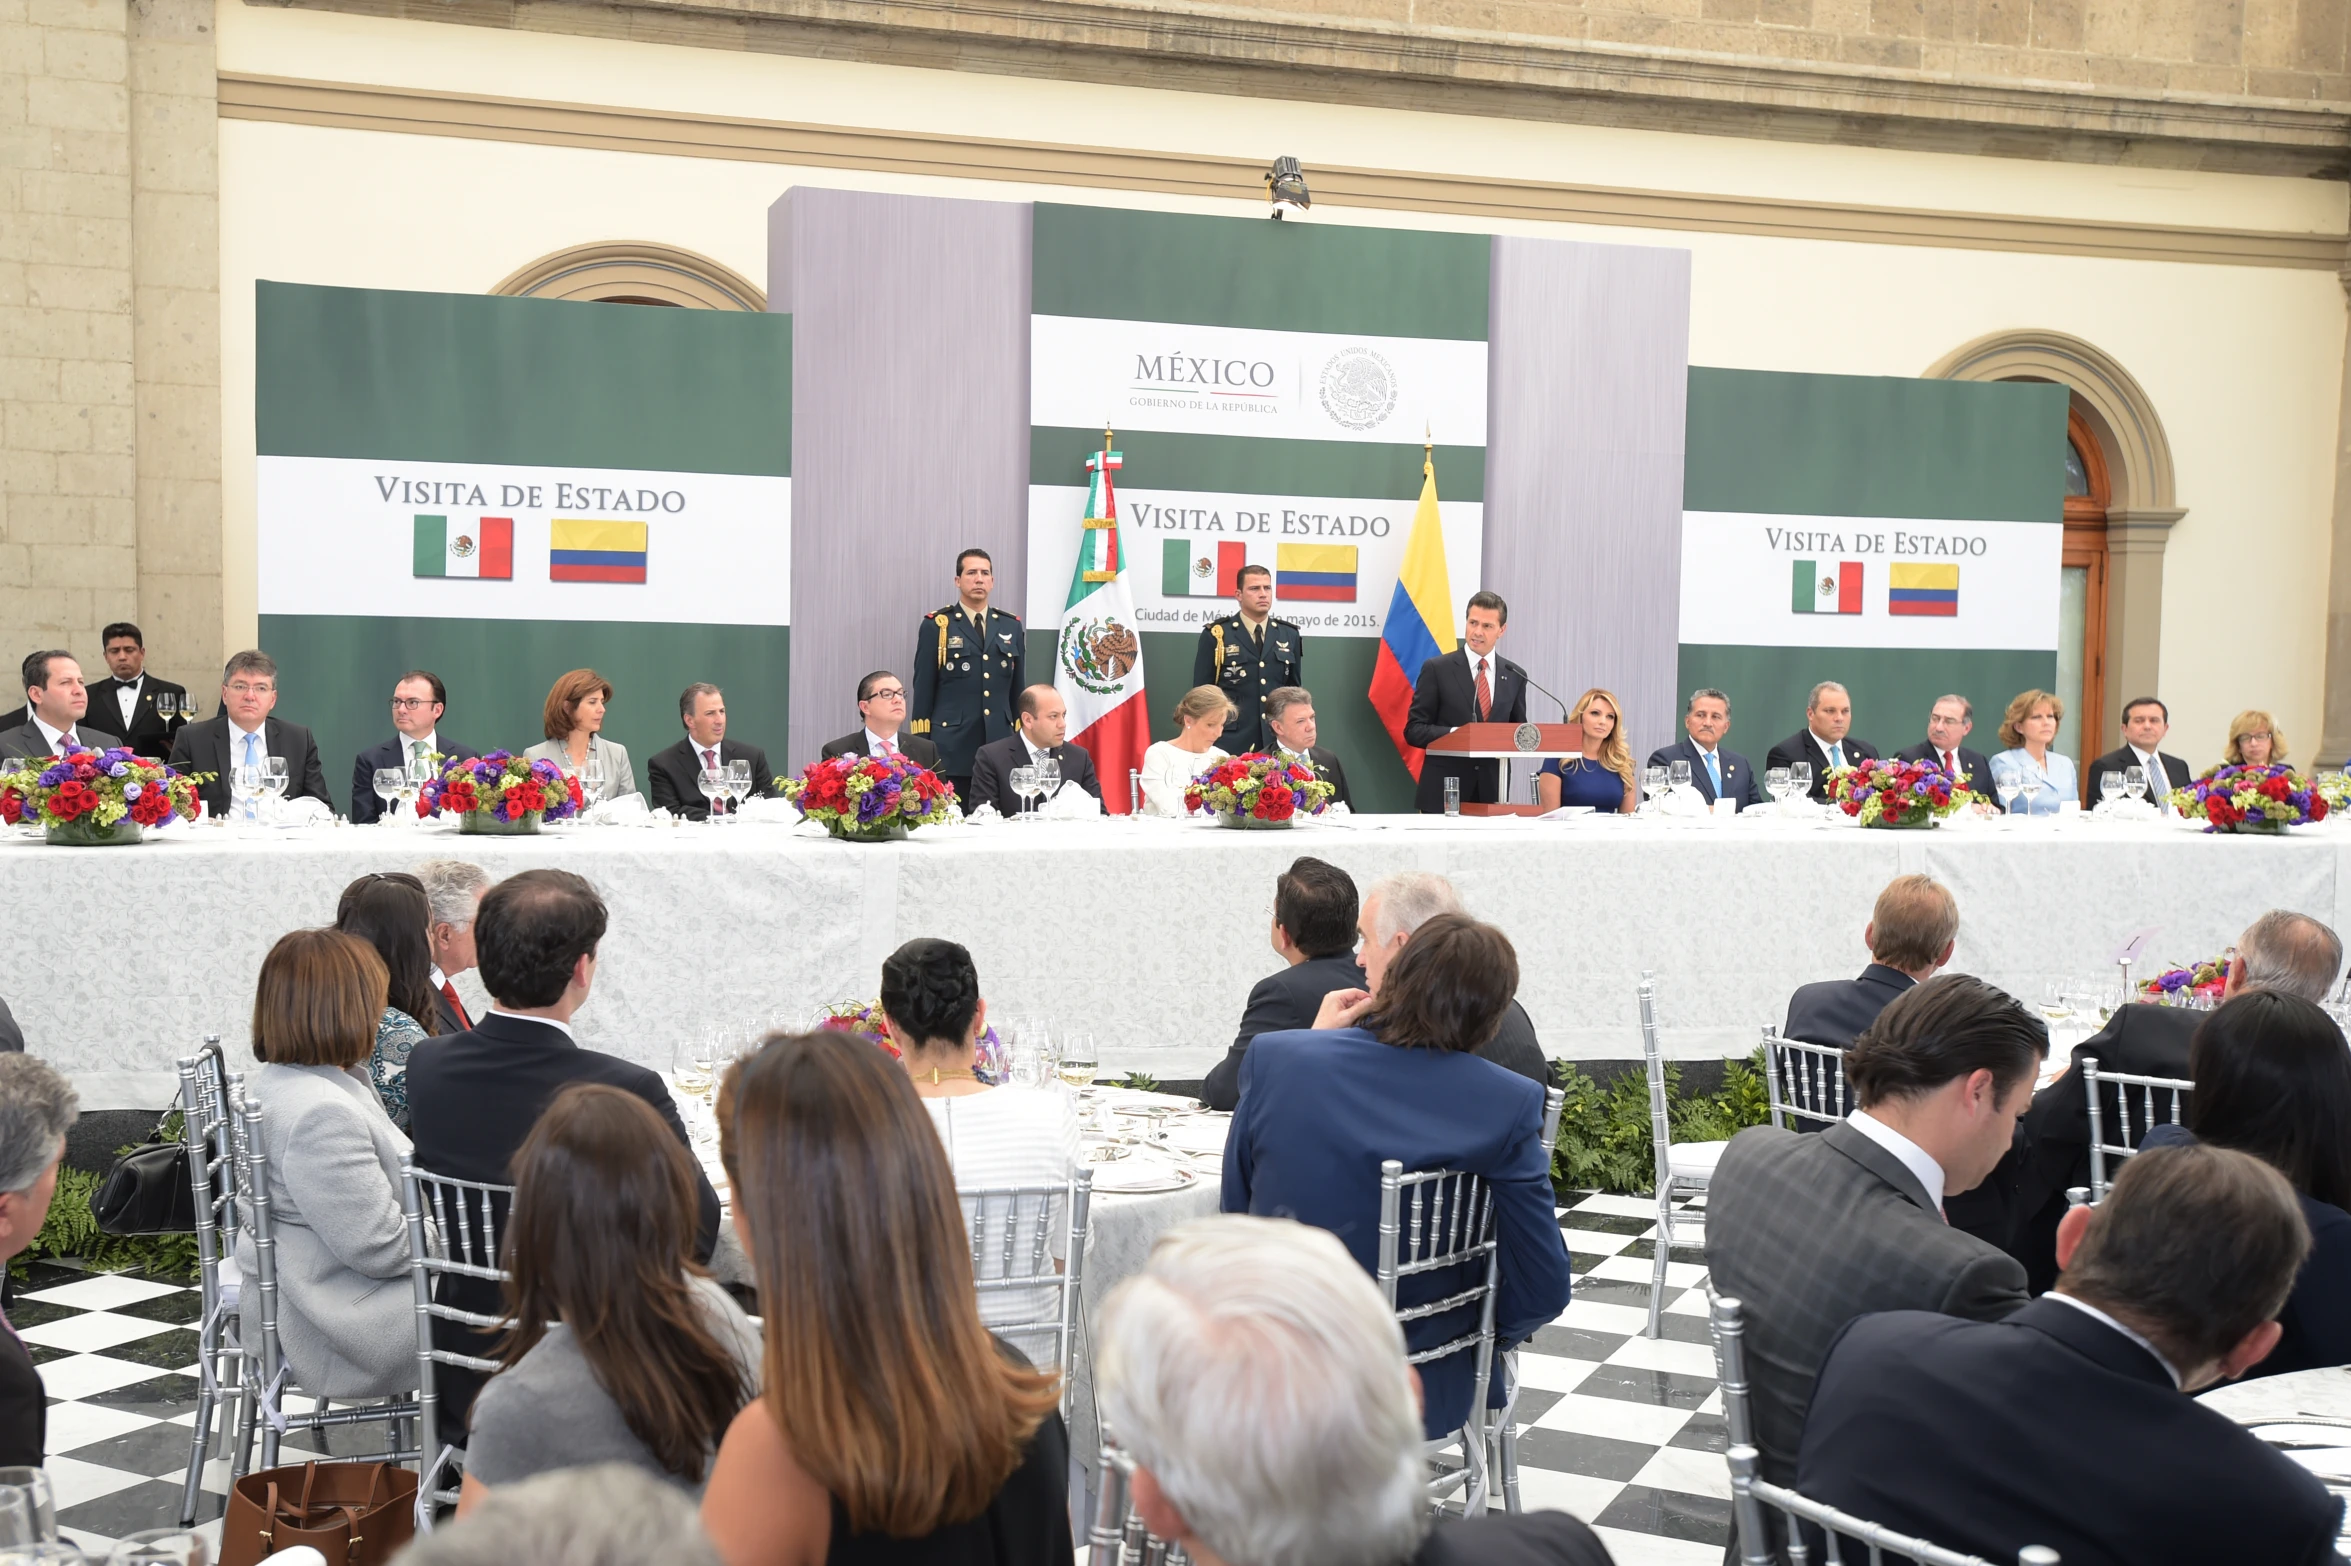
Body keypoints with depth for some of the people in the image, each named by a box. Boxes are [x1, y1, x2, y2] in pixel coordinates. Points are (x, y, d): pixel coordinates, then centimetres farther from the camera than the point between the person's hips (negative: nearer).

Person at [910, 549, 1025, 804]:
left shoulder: (1011, 627, 13)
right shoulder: (936, 626, 2)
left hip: (999, 745, 3)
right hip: (951, 747, -3)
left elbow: (1018, 689, 16)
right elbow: (923, 690, 0)